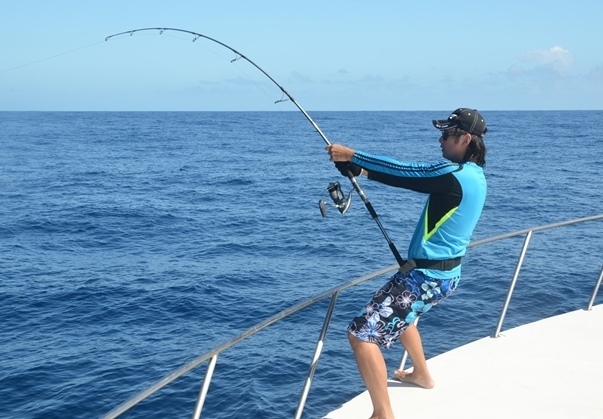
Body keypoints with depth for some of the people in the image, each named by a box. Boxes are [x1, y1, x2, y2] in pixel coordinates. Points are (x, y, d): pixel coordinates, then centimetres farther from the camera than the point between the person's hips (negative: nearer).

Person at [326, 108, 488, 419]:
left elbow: (402, 172, -17)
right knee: (398, 315, 37)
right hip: (445, 273, 10)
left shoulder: (454, 175, -22)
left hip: (426, 276, -10)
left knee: (362, 333, -11)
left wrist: (351, 156, -7)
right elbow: (412, 175, 11)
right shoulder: (473, 175, 8)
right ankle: (422, 375, 51)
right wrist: (365, 169, 5)